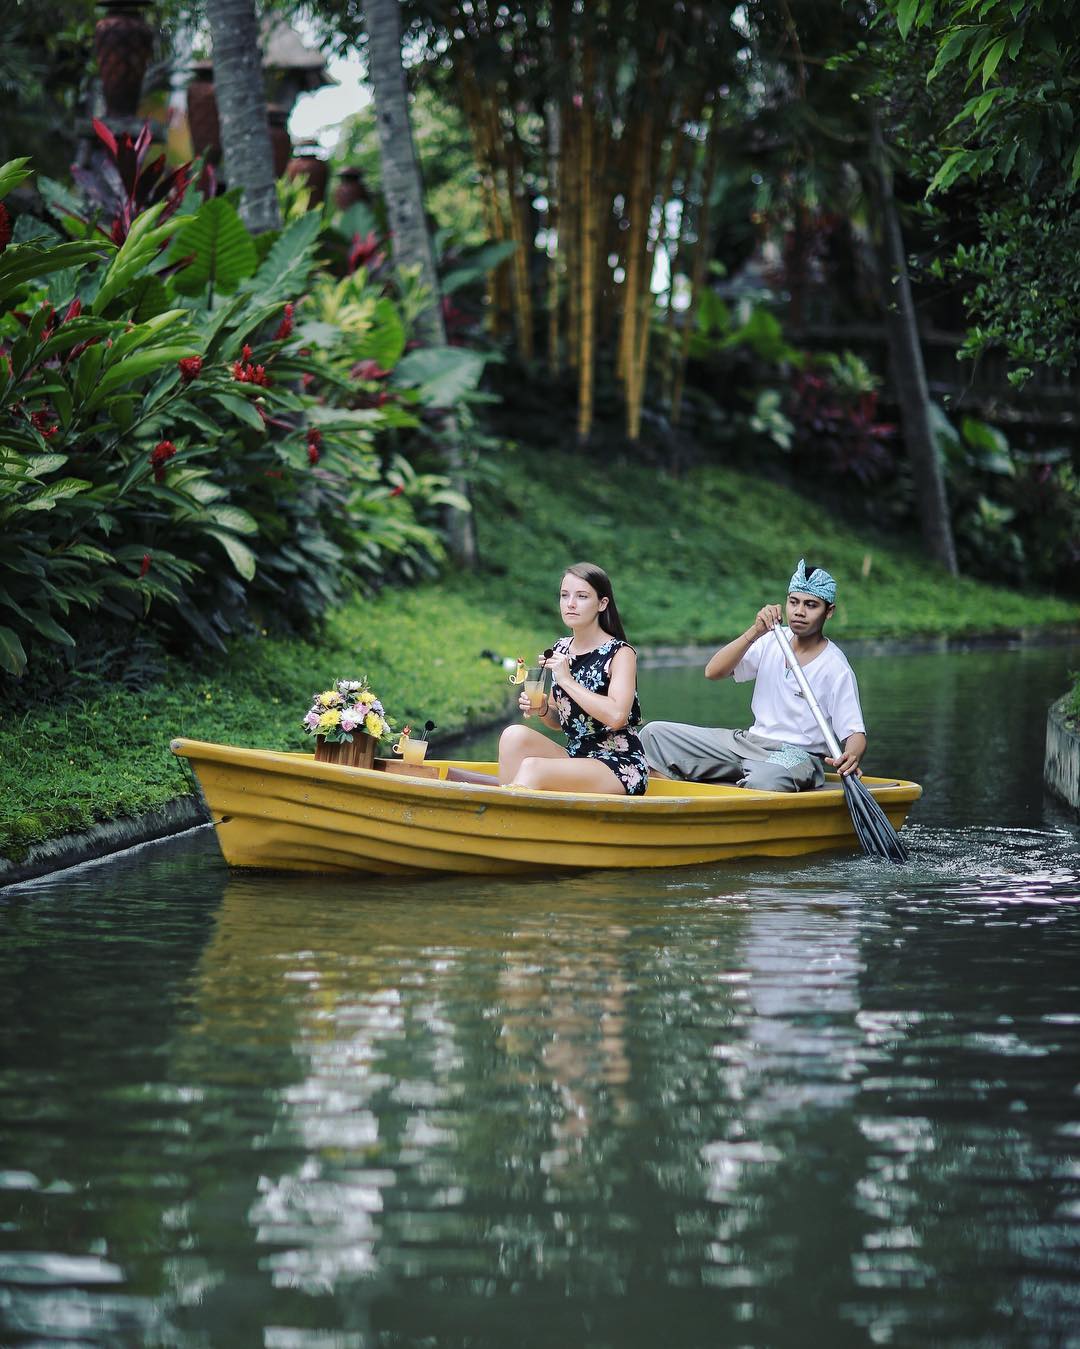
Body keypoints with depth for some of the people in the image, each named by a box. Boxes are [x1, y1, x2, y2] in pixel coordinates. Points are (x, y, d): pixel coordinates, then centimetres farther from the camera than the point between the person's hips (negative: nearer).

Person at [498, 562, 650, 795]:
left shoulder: (620, 653, -8)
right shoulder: (561, 649, 10)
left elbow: (616, 717, -25)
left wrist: (567, 680, -20)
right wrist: (542, 710, -2)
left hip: (621, 768, -7)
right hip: (576, 757, 7)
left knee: (531, 767, -29)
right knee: (515, 735, -19)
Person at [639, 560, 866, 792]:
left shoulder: (836, 668, -8)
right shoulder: (772, 641, 8)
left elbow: (855, 735, -13)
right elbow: (713, 672, 0)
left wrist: (851, 757, -38)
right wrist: (755, 633, -12)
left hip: (797, 754, -6)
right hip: (749, 741, 6)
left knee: (764, 782, -44)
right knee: (655, 734, -5)